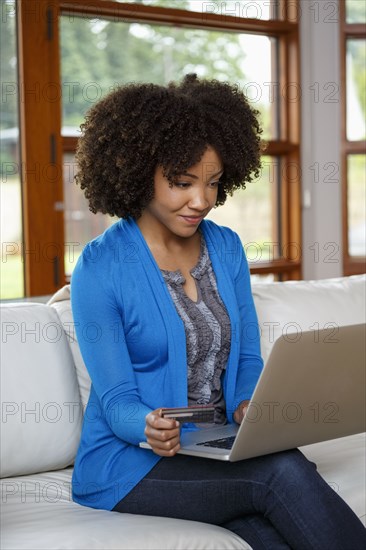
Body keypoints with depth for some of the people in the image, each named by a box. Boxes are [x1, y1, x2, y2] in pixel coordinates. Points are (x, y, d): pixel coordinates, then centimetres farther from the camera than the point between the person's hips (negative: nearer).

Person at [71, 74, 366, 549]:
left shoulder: (227, 248, 7)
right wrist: (149, 427, -34)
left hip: (220, 450, 4)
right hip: (128, 462, -4)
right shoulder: (100, 268, -10)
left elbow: (248, 358, 13)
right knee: (282, 471, -30)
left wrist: (248, 405, -10)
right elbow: (116, 400, -11)